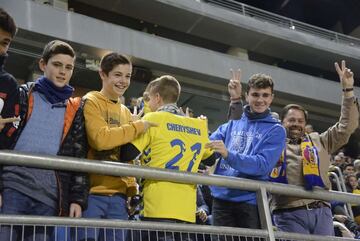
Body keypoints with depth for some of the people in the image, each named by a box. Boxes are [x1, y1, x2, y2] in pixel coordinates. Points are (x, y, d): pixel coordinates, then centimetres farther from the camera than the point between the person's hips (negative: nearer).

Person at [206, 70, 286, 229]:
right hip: (222, 197, 3)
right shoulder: (233, 123, 12)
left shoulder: (275, 130, 1)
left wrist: (228, 155, -25)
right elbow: (207, 146, 4)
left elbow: (263, 165, -13)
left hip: (250, 200, -2)